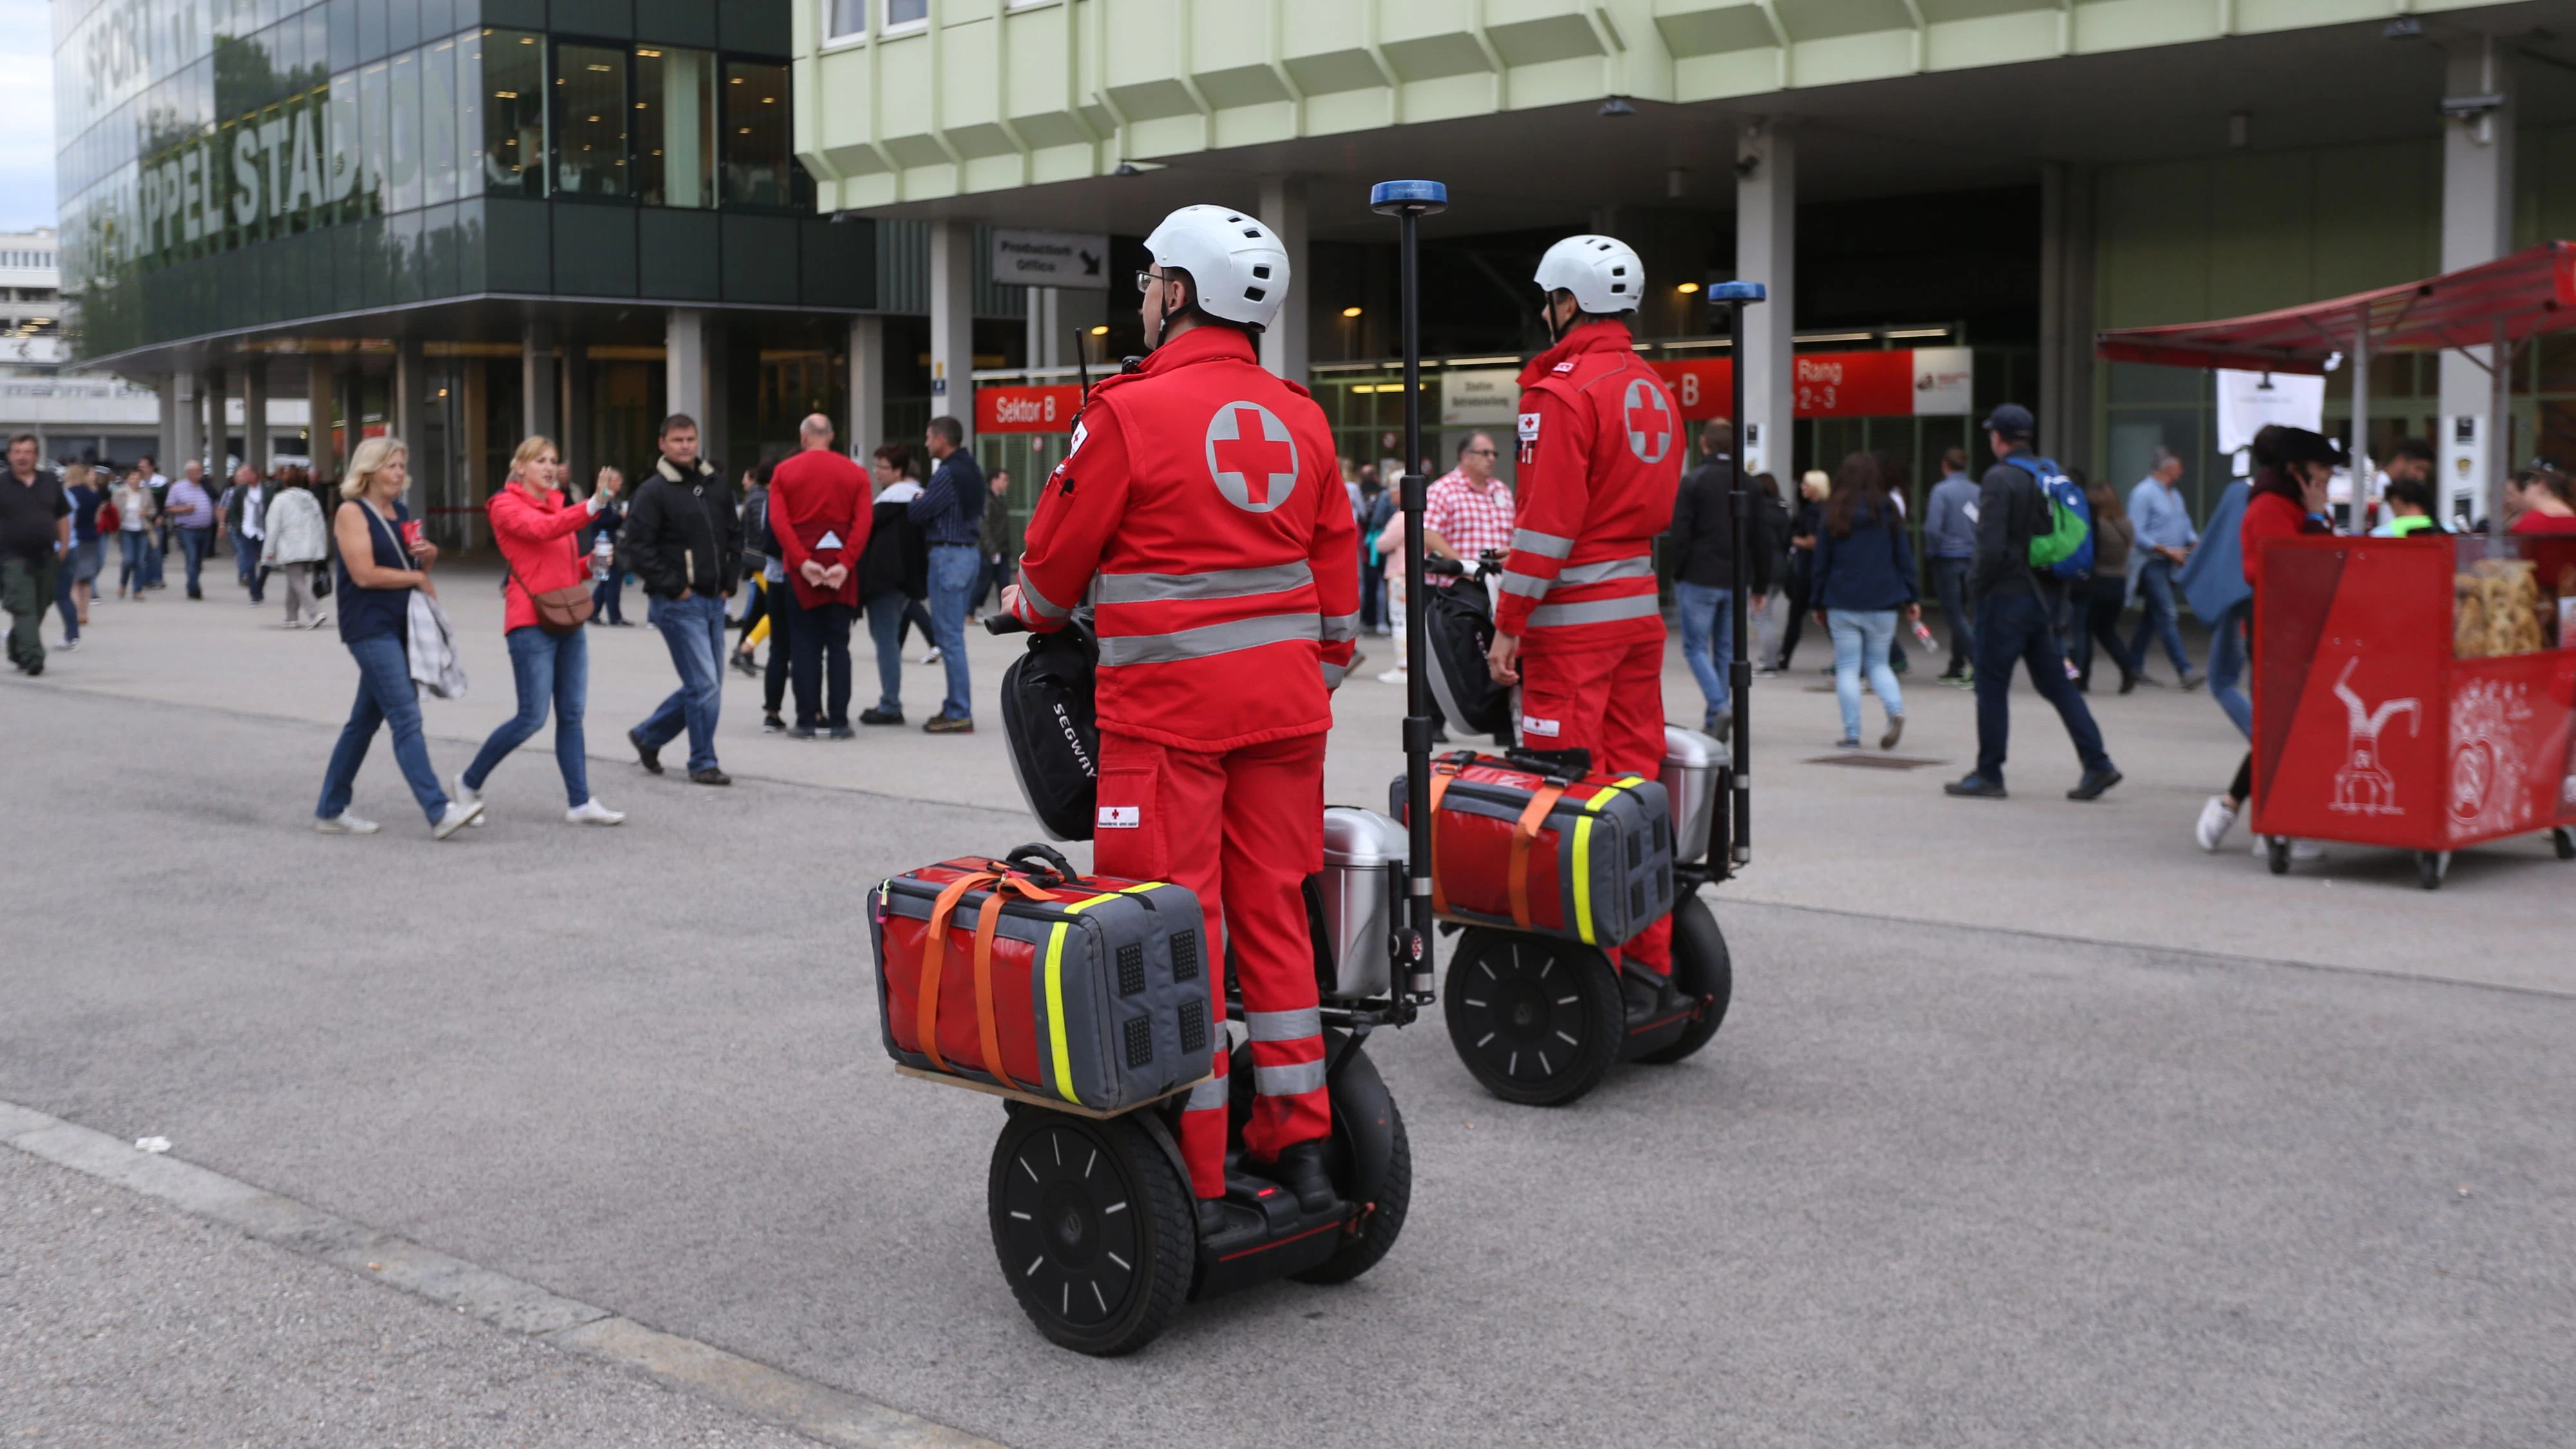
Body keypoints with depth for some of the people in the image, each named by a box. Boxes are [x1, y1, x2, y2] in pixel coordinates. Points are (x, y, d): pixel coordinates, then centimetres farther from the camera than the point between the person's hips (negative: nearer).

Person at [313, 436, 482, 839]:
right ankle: (439, 812, -22)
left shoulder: (401, 513, 16)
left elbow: (420, 566, 27)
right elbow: (364, 574, -17)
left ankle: (331, 810, 21)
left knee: (365, 720, 13)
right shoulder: (352, 512, -8)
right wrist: (417, 579, -8)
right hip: (370, 629, -8)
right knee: (407, 719, -15)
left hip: (400, 627, 8)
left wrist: (430, 555, 4)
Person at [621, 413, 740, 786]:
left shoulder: (716, 485, 10)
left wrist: (729, 581, 9)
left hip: (713, 601, 7)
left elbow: (735, 536, 20)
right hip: (678, 603, -7)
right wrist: (674, 586, -13)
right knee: (705, 685, -8)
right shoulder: (654, 490, -9)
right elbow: (636, 546, -13)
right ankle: (703, 764, 5)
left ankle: (648, 735, 30)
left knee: (704, 686, 12)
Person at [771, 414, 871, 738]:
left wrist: (802, 561, -12)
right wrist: (845, 563, -11)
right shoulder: (854, 473, 4)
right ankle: (839, 721, 2)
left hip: (800, 567, -1)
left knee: (805, 646, 4)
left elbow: (778, 521, -9)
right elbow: (863, 521, -7)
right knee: (838, 644, 5)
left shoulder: (784, 471, 2)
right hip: (841, 566, 1)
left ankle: (807, 720, 3)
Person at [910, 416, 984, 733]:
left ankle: (959, 714, -5)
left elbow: (919, 512, -16)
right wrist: (924, 496, 11)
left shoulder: (948, 473, -16)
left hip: (948, 555, -10)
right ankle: (957, 707, 19)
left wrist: (916, 499, 7)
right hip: (967, 552, 10)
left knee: (949, 637, -6)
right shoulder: (971, 470, 14)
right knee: (951, 635, 15)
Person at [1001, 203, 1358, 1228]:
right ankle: (1297, 1142, 19)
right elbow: (1336, 568, 14)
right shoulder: (1298, 419, 9)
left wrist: (1035, 606, 19)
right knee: (1272, 912, 13)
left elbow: (1058, 556, -2)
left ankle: (1193, 1173, 4)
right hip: (1282, 699, 6)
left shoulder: (1131, 412, -11)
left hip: (1167, 701, -6)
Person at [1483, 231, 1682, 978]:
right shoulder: (1654, 391, 14)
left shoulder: (1565, 391, -12)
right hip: (1640, 608, 8)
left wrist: (1509, 622, -13)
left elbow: (1548, 521, -16)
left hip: (1574, 617, -8)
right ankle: (1650, 954, 17)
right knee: (1635, 776, 12)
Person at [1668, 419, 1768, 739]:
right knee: (1727, 651, 10)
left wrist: (1677, 576, -2)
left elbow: (1680, 534, -10)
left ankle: (1719, 706, -15)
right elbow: (1762, 539, 9)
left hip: (1699, 579, -4)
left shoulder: (1692, 481, -6)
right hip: (1736, 581, 4)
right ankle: (1716, 722, 11)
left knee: (1696, 647, 4)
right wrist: (1760, 585, 15)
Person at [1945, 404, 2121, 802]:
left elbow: (1992, 546, -19)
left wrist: (1977, 586, -7)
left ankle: (1989, 775, 5)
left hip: (2005, 596, -8)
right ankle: (2097, 764, 6)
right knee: (2055, 682, 11)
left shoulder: (1999, 479, -13)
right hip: (2040, 597, 8)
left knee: (1992, 686, 0)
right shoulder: (2046, 475, 11)